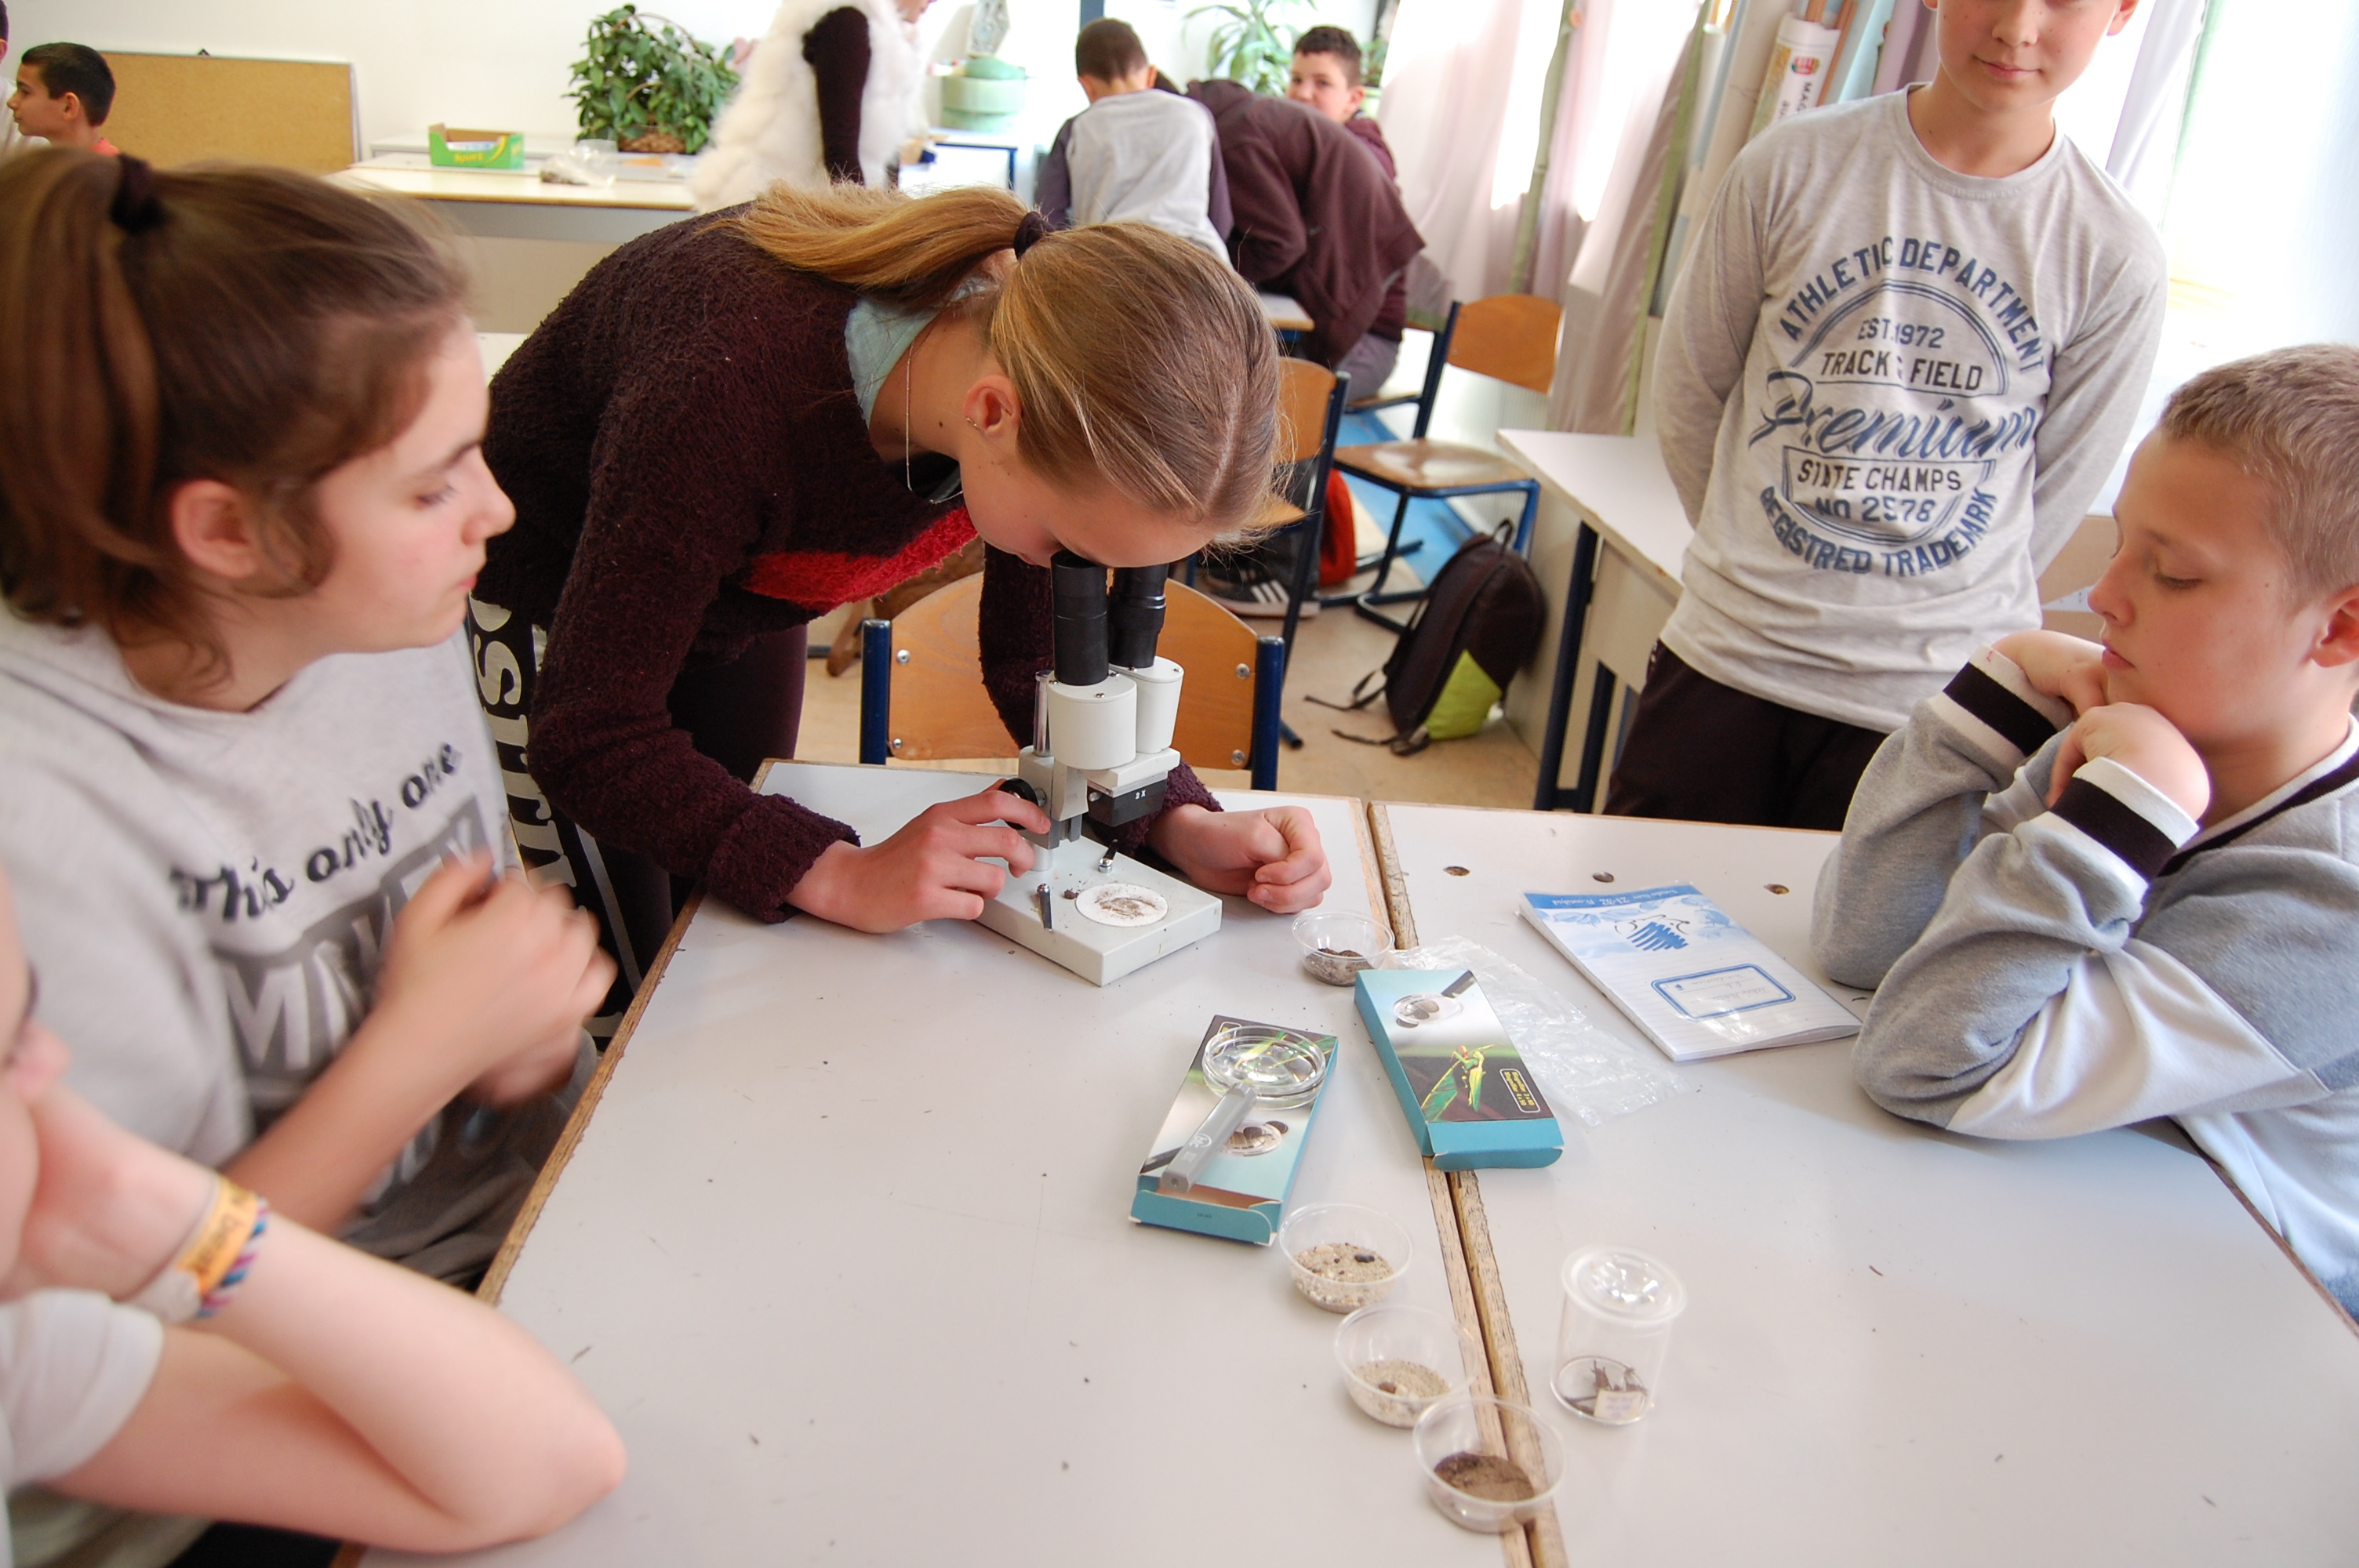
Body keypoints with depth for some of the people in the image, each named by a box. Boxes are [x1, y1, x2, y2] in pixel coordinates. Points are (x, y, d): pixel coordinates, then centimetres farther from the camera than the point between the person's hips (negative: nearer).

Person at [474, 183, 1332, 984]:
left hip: (740, 598, 5)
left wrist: (1179, 821, -29)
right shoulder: (731, 395, -44)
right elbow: (588, 741, -35)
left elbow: (1040, 666, -13)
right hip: (548, 605, -5)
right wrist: (842, 875, -44)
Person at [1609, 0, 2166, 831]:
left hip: (1931, 700, -1)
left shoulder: (2114, 256, -4)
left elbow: (2053, 498, 5)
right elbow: (1687, 397, 5)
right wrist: (1759, 569, 10)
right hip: (1727, 659, 1)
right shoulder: (1793, 166, -3)